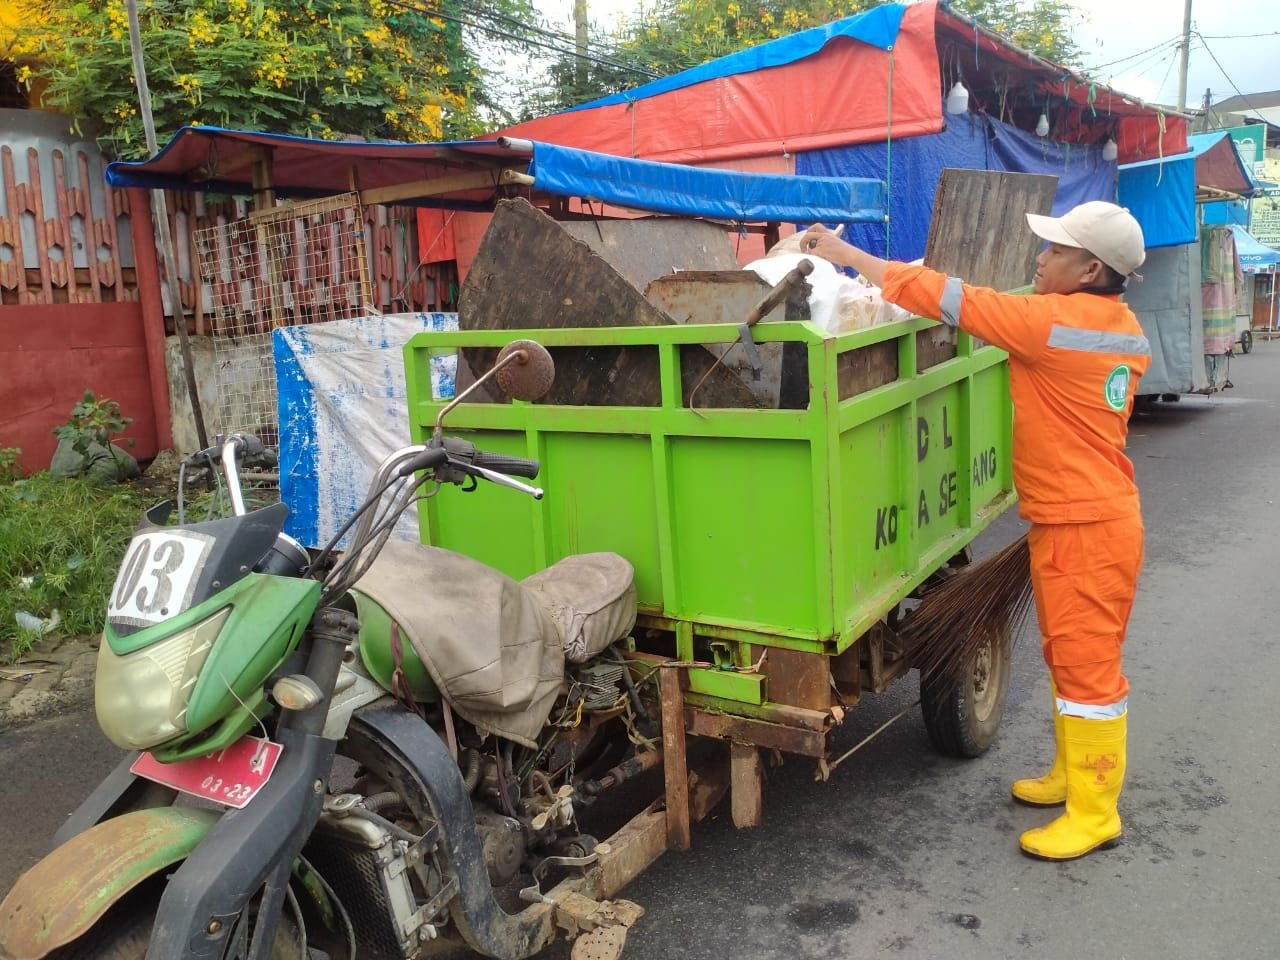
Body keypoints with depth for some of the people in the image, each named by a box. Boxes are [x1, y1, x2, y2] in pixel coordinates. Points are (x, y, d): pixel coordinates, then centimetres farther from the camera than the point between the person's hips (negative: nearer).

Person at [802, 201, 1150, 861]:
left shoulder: (1055, 321, -21)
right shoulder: (1121, 327, 6)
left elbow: (953, 300, -19)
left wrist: (846, 254, -12)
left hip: (1087, 527, -10)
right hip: (1076, 517, 10)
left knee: (1086, 664, 0)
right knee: (1068, 657, 19)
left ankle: (1093, 813, 12)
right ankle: (1073, 774, 34)